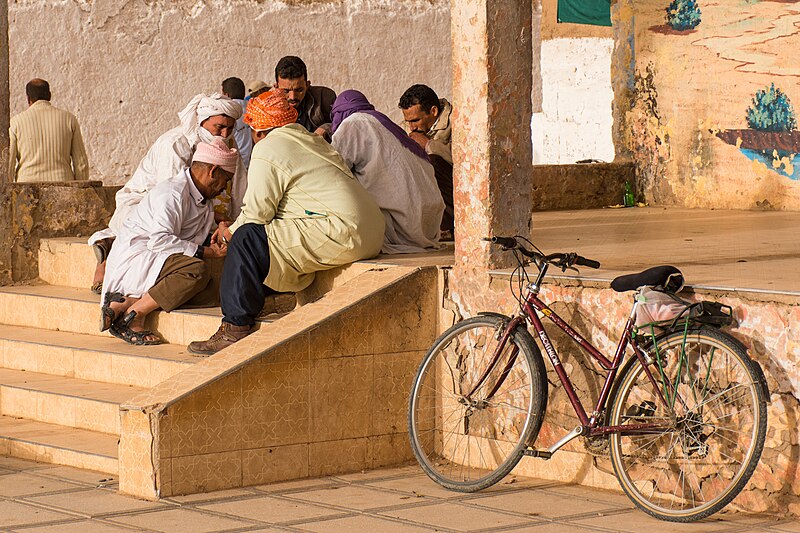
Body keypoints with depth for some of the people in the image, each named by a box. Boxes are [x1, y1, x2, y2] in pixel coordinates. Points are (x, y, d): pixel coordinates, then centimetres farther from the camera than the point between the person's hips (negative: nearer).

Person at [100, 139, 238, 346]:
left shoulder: (204, 202, 18)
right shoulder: (172, 193, -14)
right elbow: (159, 240, -24)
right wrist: (205, 252, -22)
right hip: (134, 257, -10)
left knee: (206, 297, -15)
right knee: (196, 269, -32)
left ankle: (125, 303, -16)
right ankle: (135, 313, -24)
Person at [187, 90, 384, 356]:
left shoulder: (268, 149, -3)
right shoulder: (312, 141, 26)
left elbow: (257, 212, -5)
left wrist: (230, 233, 14)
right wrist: (235, 228, 32)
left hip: (341, 232, -10)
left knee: (247, 240, -11)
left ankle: (236, 328, -12)